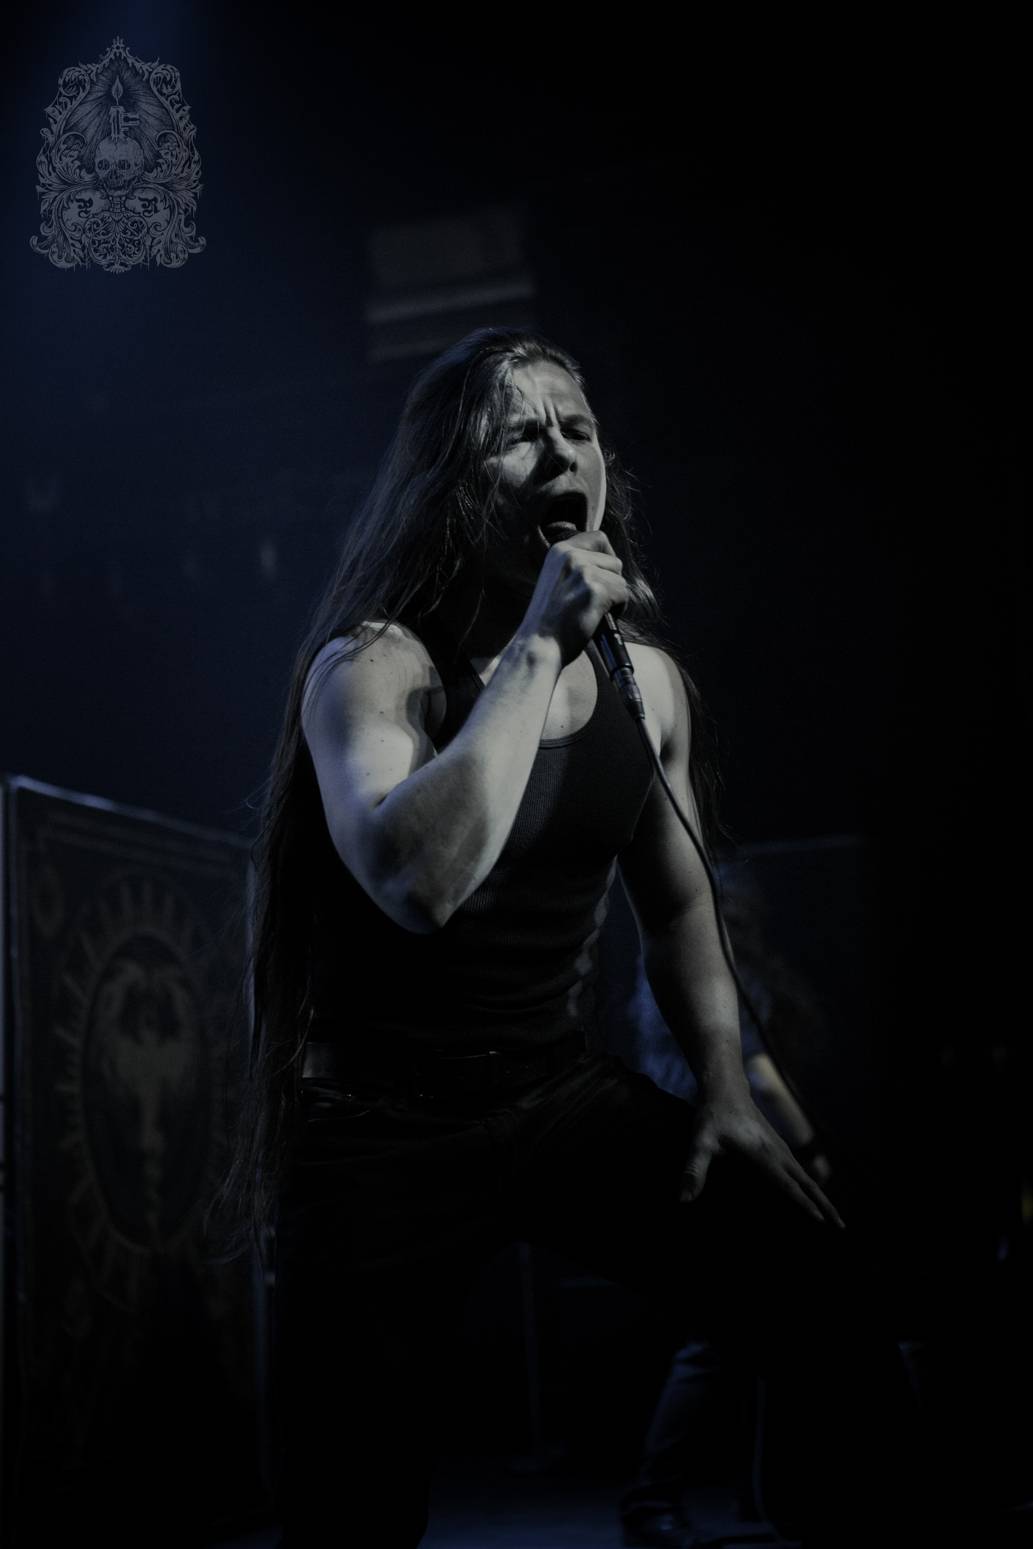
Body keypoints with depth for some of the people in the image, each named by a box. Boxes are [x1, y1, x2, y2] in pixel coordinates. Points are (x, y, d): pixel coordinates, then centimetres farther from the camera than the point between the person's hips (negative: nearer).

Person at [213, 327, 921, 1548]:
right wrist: (536, 645, -27)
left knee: (830, 1293, -17)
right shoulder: (372, 665, -13)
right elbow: (420, 882, -33)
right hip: (381, 1135, -4)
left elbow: (678, 901, 17)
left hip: (567, 1097, 4)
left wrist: (725, 1093, 5)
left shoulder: (646, 678, 3)